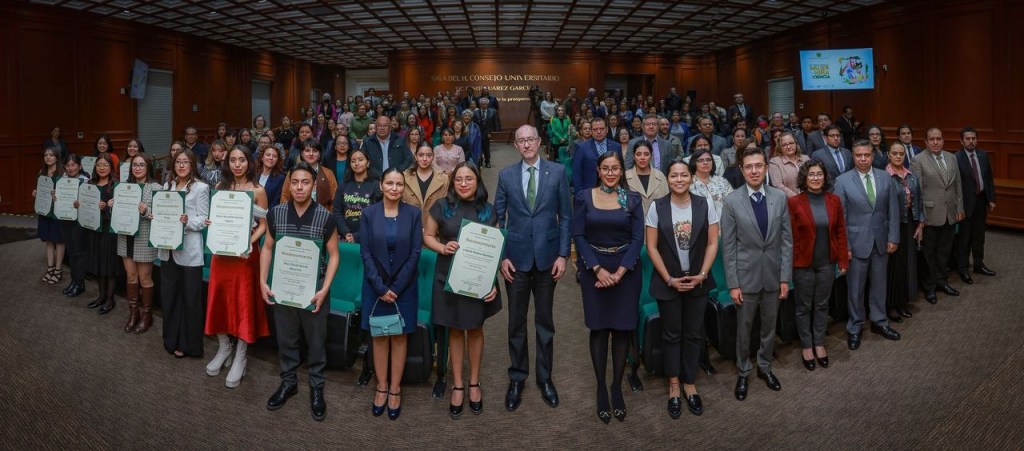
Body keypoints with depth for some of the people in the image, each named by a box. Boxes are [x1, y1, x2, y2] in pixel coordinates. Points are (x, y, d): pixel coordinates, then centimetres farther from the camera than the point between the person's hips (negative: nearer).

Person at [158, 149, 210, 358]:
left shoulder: (201, 188, -5)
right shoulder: (168, 186, 13)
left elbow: (203, 220, -9)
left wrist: (187, 222, -27)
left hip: (189, 250, -6)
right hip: (167, 248, 6)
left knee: (189, 297, 1)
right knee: (169, 294, 12)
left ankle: (187, 343, 11)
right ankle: (171, 338, 26)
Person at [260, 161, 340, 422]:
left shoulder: (325, 217, -10)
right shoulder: (276, 213, -2)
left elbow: (333, 255, -5)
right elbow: (267, 248, 8)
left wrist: (324, 289, -12)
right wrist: (263, 282, 1)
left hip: (313, 290, -2)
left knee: (315, 340, 9)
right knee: (285, 338, 15)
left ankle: (316, 387, 24)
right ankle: (288, 381, 34)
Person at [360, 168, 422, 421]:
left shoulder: (413, 214, -4)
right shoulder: (368, 214, -3)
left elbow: (415, 253, -6)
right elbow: (365, 252, -5)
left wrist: (396, 287, -11)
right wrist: (381, 287, -12)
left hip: (404, 286, 0)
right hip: (375, 286, 1)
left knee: (399, 336, 6)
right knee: (379, 336, 8)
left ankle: (395, 389, 15)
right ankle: (381, 387, 18)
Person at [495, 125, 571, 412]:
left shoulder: (556, 172, -1)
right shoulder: (506, 175, 1)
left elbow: (565, 216, 0)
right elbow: (499, 218, 3)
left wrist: (563, 254, -5)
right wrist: (502, 255, -3)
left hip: (547, 256, 0)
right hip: (516, 258, 1)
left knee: (545, 320, 10)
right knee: (516, 321, 8)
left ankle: (545, 377, 24)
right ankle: (517, 378, 22)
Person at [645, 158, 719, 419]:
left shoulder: (705, 205, -3)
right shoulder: (657, 207, -6)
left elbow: (712, 243, -1)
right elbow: (651, 247, -5)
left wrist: (702, 275, -10)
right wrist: (669, 279, -10)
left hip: (698, 281, 1)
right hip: (667, 282, -1)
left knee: (693, 334, 10)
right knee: (671, 334, 9)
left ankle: (689, 384, 24)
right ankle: (673, 386, 21)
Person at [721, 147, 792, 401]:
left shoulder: (779, 198, -2)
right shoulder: (732, 201, -10)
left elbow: (787, 240, 1)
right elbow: (728, 246, -8)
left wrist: (785, 277, -2)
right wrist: (733, 283, -10)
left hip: (773, 275, 2)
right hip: (746, 275, -2)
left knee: (769, 326, 16)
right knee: (744, 328, 11)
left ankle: (765, 367, 37)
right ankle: (743, 373, 29)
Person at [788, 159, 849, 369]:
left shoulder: (834, 200, 0)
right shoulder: (794, 202, -11)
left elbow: (841, 232, 4)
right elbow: (789, 236, -10)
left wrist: (843, 260, 2)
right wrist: (789, 264, -11)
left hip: (827, 263, 3)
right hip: (803, 263, -3)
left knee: (822, 305, 15)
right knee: (804, 306, 10)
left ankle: (819, 343, 31)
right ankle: (806, 346, 25)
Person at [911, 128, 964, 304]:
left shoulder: (952, 158, 7)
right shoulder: (919, 160, -10)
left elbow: (958, 185, 12)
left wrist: (960, 208, 8)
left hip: (950, 214, 5)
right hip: (930, 215, -5)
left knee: (944, 250, 15)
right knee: (929, 252, 7)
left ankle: (941, 281, 30)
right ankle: (929, 287, 20)